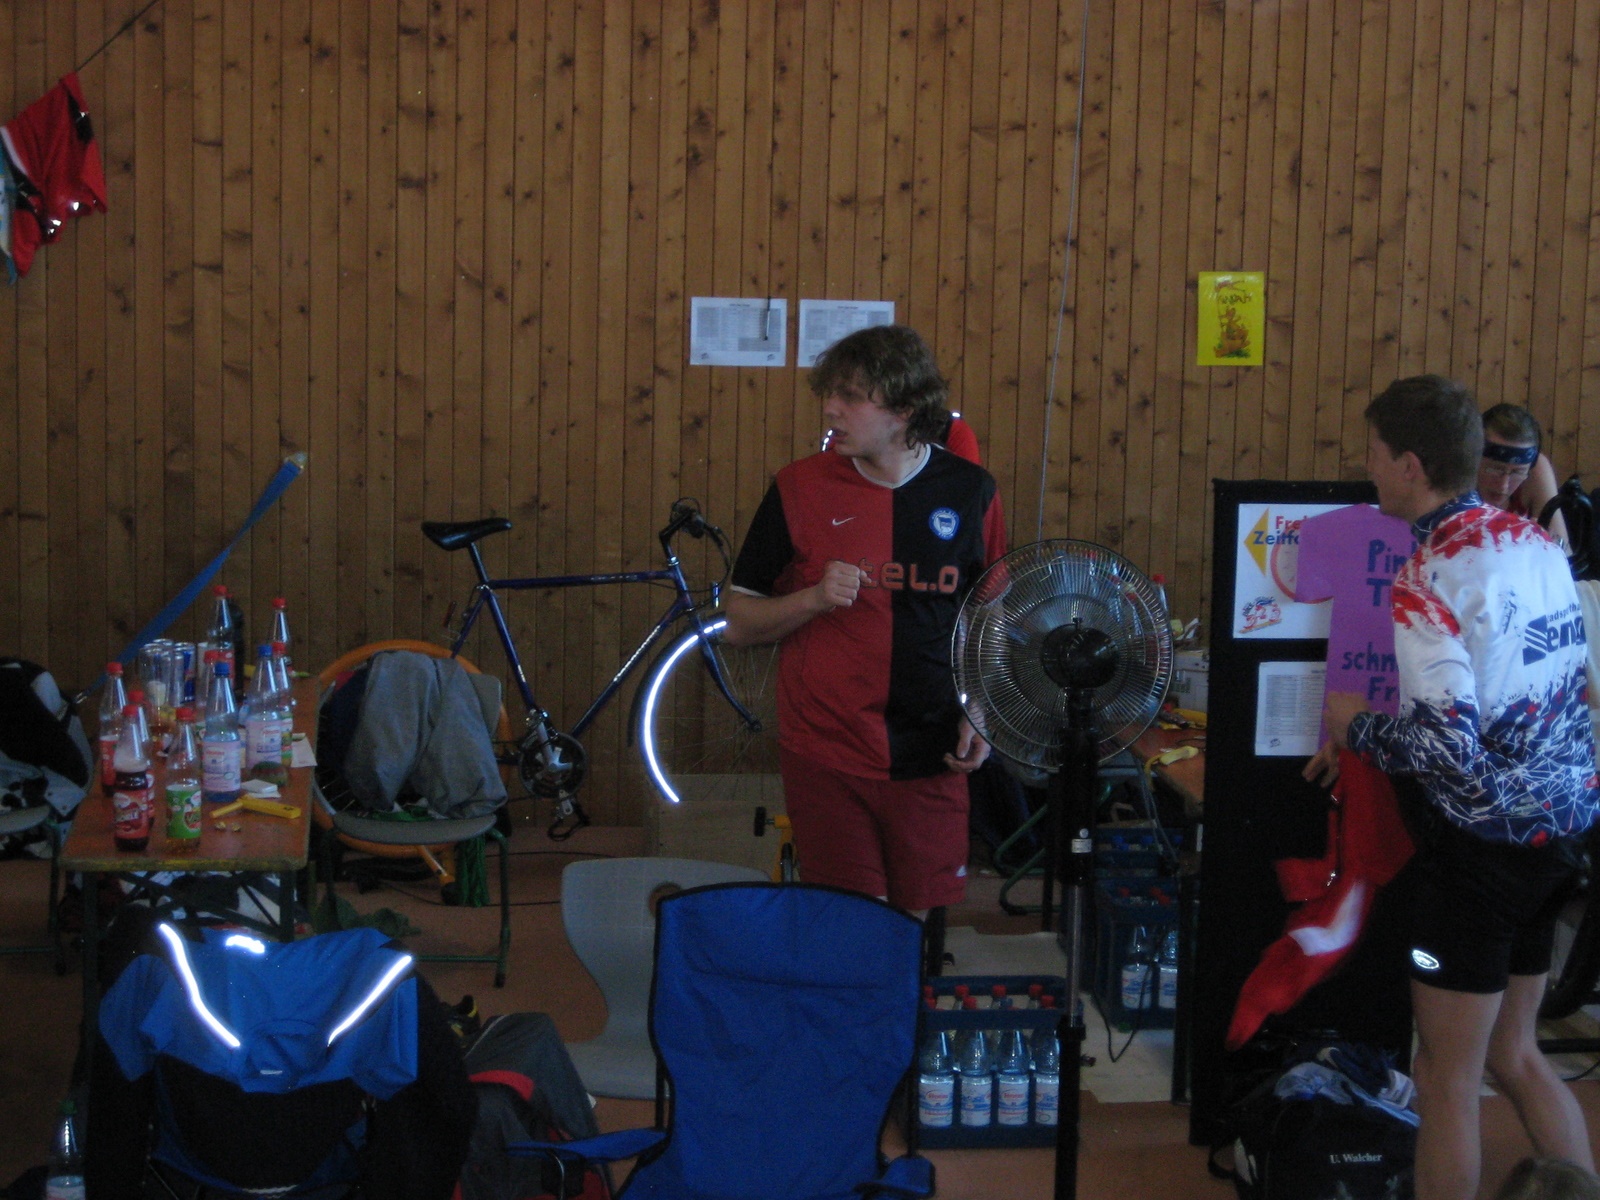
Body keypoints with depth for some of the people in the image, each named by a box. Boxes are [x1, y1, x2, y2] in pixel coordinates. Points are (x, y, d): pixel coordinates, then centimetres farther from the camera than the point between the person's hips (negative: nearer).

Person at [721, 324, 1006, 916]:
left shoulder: (970, 490, 1)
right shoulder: (801, 487, -3)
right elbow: (738, 623, 2)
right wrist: (813, 599, -16)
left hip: (931, 762, 1)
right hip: (827, 758, -1)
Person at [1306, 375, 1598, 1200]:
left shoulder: (1427, 581, -20)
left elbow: (1447, 750, -25)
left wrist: (1357, 728, -7)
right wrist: (1372, 744, 15)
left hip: (1482, 842, -8)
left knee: (1447, 1079, 6)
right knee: (1514, 1056, 21)